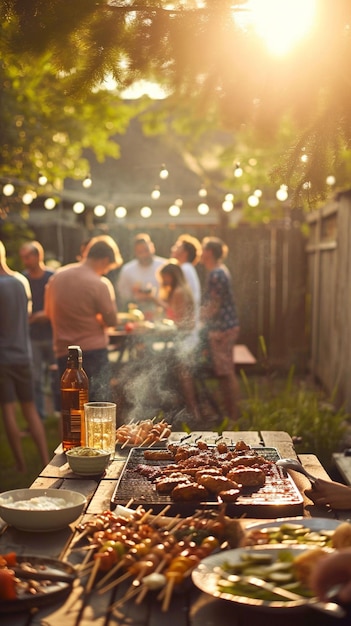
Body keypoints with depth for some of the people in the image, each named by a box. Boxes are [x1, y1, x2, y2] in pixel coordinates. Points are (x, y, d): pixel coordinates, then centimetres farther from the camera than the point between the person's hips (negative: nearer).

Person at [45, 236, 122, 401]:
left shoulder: (56, 277, 5)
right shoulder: (100, 284, -14)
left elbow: (49, 312, 15)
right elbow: (111, 320, -9)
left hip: (63, 352, 6)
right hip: (93, 351, -6)